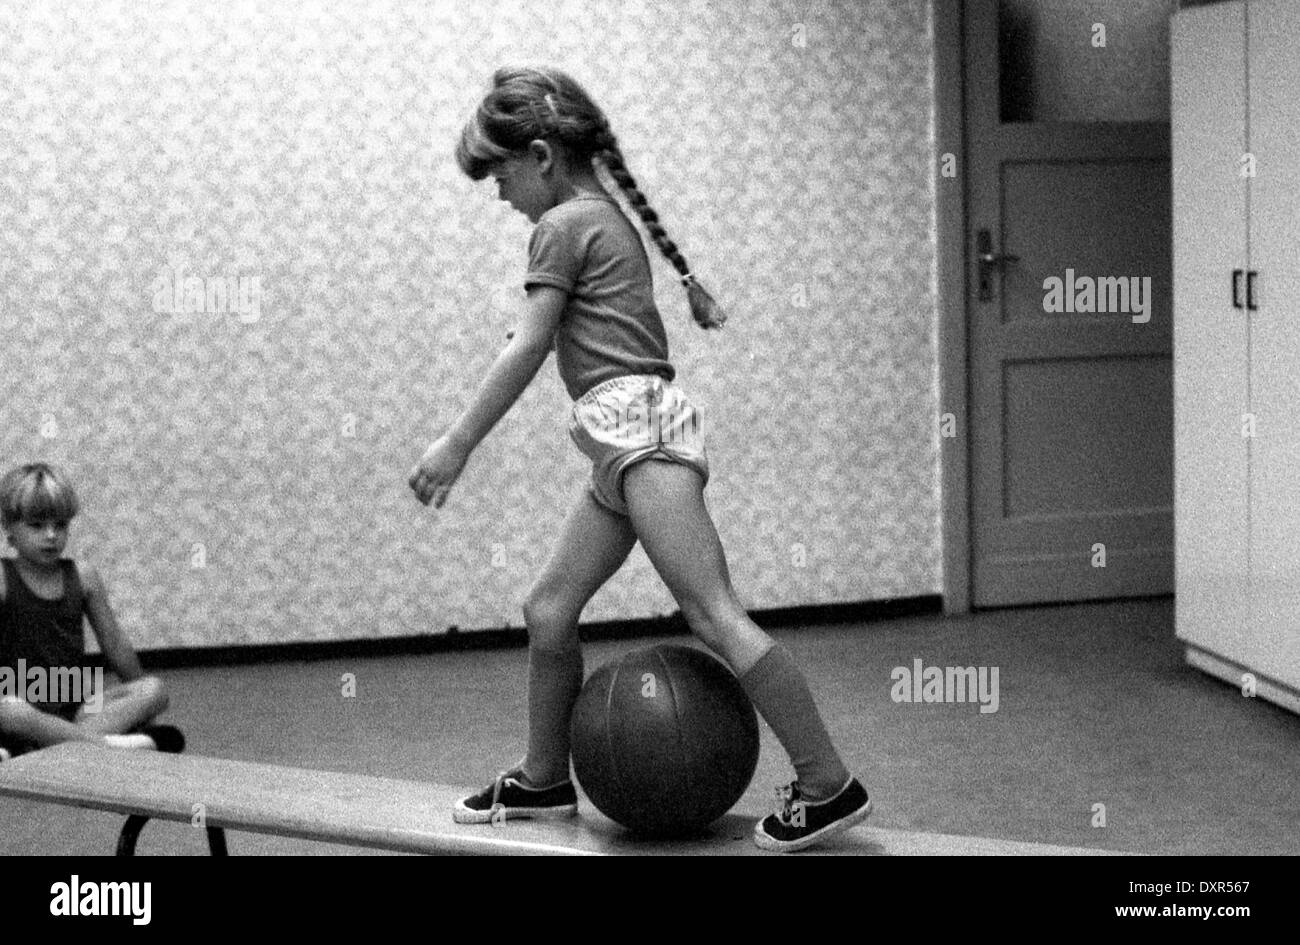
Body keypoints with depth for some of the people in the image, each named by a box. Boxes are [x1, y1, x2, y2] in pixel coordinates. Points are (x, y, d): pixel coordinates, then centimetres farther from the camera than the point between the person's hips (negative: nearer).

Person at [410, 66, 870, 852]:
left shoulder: (564, 225, -4)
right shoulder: (609, 216, 23)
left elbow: (528, 350, -9)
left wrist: (458, 445, -7)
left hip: (638, 425, -11)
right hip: (630, 440, 11)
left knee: (715, 616, -16)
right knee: (550, 611, 13)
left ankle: (830, 786, -17)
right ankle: (544, 781, 25)